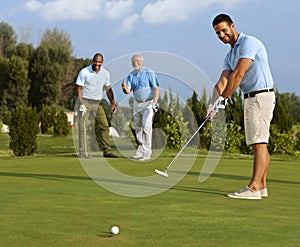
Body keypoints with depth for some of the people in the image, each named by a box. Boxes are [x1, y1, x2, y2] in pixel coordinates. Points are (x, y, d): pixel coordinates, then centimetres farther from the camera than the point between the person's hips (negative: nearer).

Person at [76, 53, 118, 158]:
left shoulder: (105, 73, 4)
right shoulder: (84, 72, -10)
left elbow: (108, 89, 14)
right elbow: (79, 89, -9)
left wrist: (113, 103, 6)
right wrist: (81, 104, -19)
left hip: (97, 103, 5)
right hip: (85, 102, -5)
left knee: (104, 126, 2)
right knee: (83, 127, -9)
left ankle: (107, 151, 9)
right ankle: (82, 152, -7)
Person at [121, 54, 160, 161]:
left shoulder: (149, 73, -6)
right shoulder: (131, 75, 9)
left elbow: (156, 89, -8)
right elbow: (128, 90, 2)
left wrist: (154, 103, -18)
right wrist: (124, 88, -23)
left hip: (148, 103, -6)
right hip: (137, 103, 6)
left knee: (146, 126, -15)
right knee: (138, 127, 9)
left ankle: (147, 152, -14)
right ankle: (141, 150, 21)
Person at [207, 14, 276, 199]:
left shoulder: (249, 43, -12)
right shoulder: (230, 55, 16)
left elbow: (238, 74, -20)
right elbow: (222, 81, 5)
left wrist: (223, 99, -19)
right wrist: (213, 104, -11)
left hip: (261, 96, -10)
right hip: (250, 98, 10)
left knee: (259, 142, -13)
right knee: (259, 143, 8)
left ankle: (254, 188, -18)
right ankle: (262, 186, 11)